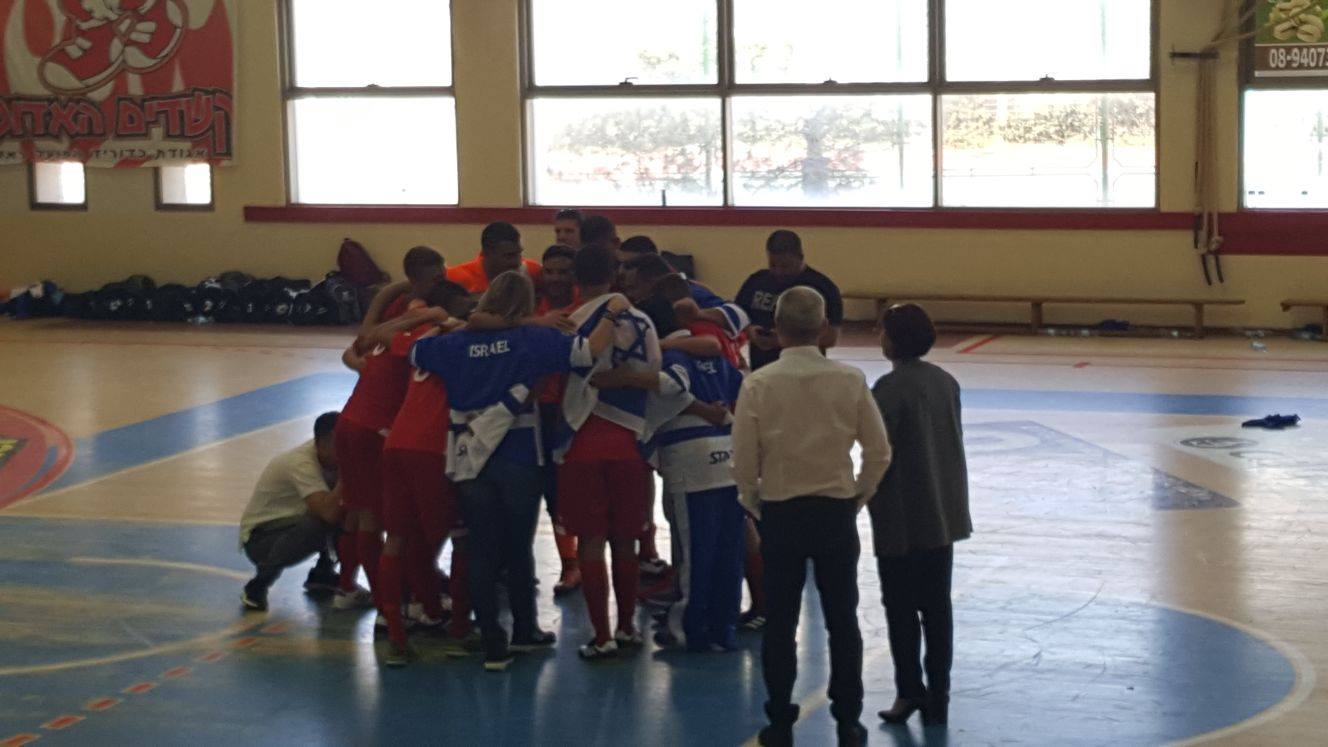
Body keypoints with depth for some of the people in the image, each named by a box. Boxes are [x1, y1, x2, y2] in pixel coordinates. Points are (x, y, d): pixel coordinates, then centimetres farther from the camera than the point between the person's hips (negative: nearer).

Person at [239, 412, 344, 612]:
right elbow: (329, 513, -43)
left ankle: (323, 572, 11)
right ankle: (258, 586, -15)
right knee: (317, 525, -37)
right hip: (260, 537, -8)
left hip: (291, 524, 8)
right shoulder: (302, 464, -30)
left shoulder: (330, 459, -5)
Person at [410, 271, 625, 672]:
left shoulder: (457, 343, 1)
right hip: (519, 461, -2)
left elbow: (411, 350, 13)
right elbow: (590, 351, -16)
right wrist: (612, 312, -4)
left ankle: (493, 644, 6)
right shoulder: (532, 340, -7)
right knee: (519, 549, 15)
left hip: (471, 462, 2)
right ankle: (524, 632, 30)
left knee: (483, 552, 7)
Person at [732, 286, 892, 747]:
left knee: (780, 622, 9)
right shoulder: (849, 381, -7)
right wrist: (857, 498, 12)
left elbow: (744, 460, -9)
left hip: (780, 512, -1)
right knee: (843, 621, 11)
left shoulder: (759, 384, -11)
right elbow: (879, 453, -3)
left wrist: (755, 503, 9)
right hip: (836, 511, 1)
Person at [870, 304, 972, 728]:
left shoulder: (892, 387, -16)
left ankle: (910, 690, 3)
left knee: (901, 607, 4)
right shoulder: (946, 382, 5)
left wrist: (868, 495, -2)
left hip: (903, 520, -6)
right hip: (944, 515, 6)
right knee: (937, 606, 10)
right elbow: (954, 442, 11)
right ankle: (937, 698, 13)